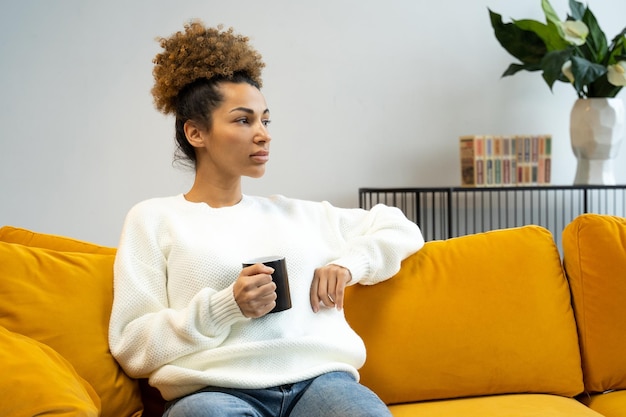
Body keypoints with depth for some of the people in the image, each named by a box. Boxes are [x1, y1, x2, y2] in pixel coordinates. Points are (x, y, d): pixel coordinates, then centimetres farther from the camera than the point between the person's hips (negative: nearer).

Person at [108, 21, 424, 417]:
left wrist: (348, 263, 12)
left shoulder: (298, 214, 24)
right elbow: (132, 346, 5)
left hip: (320, 379, 3)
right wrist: (226, 307, -9)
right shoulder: (154, 219, 13)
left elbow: (402, 228, 32)